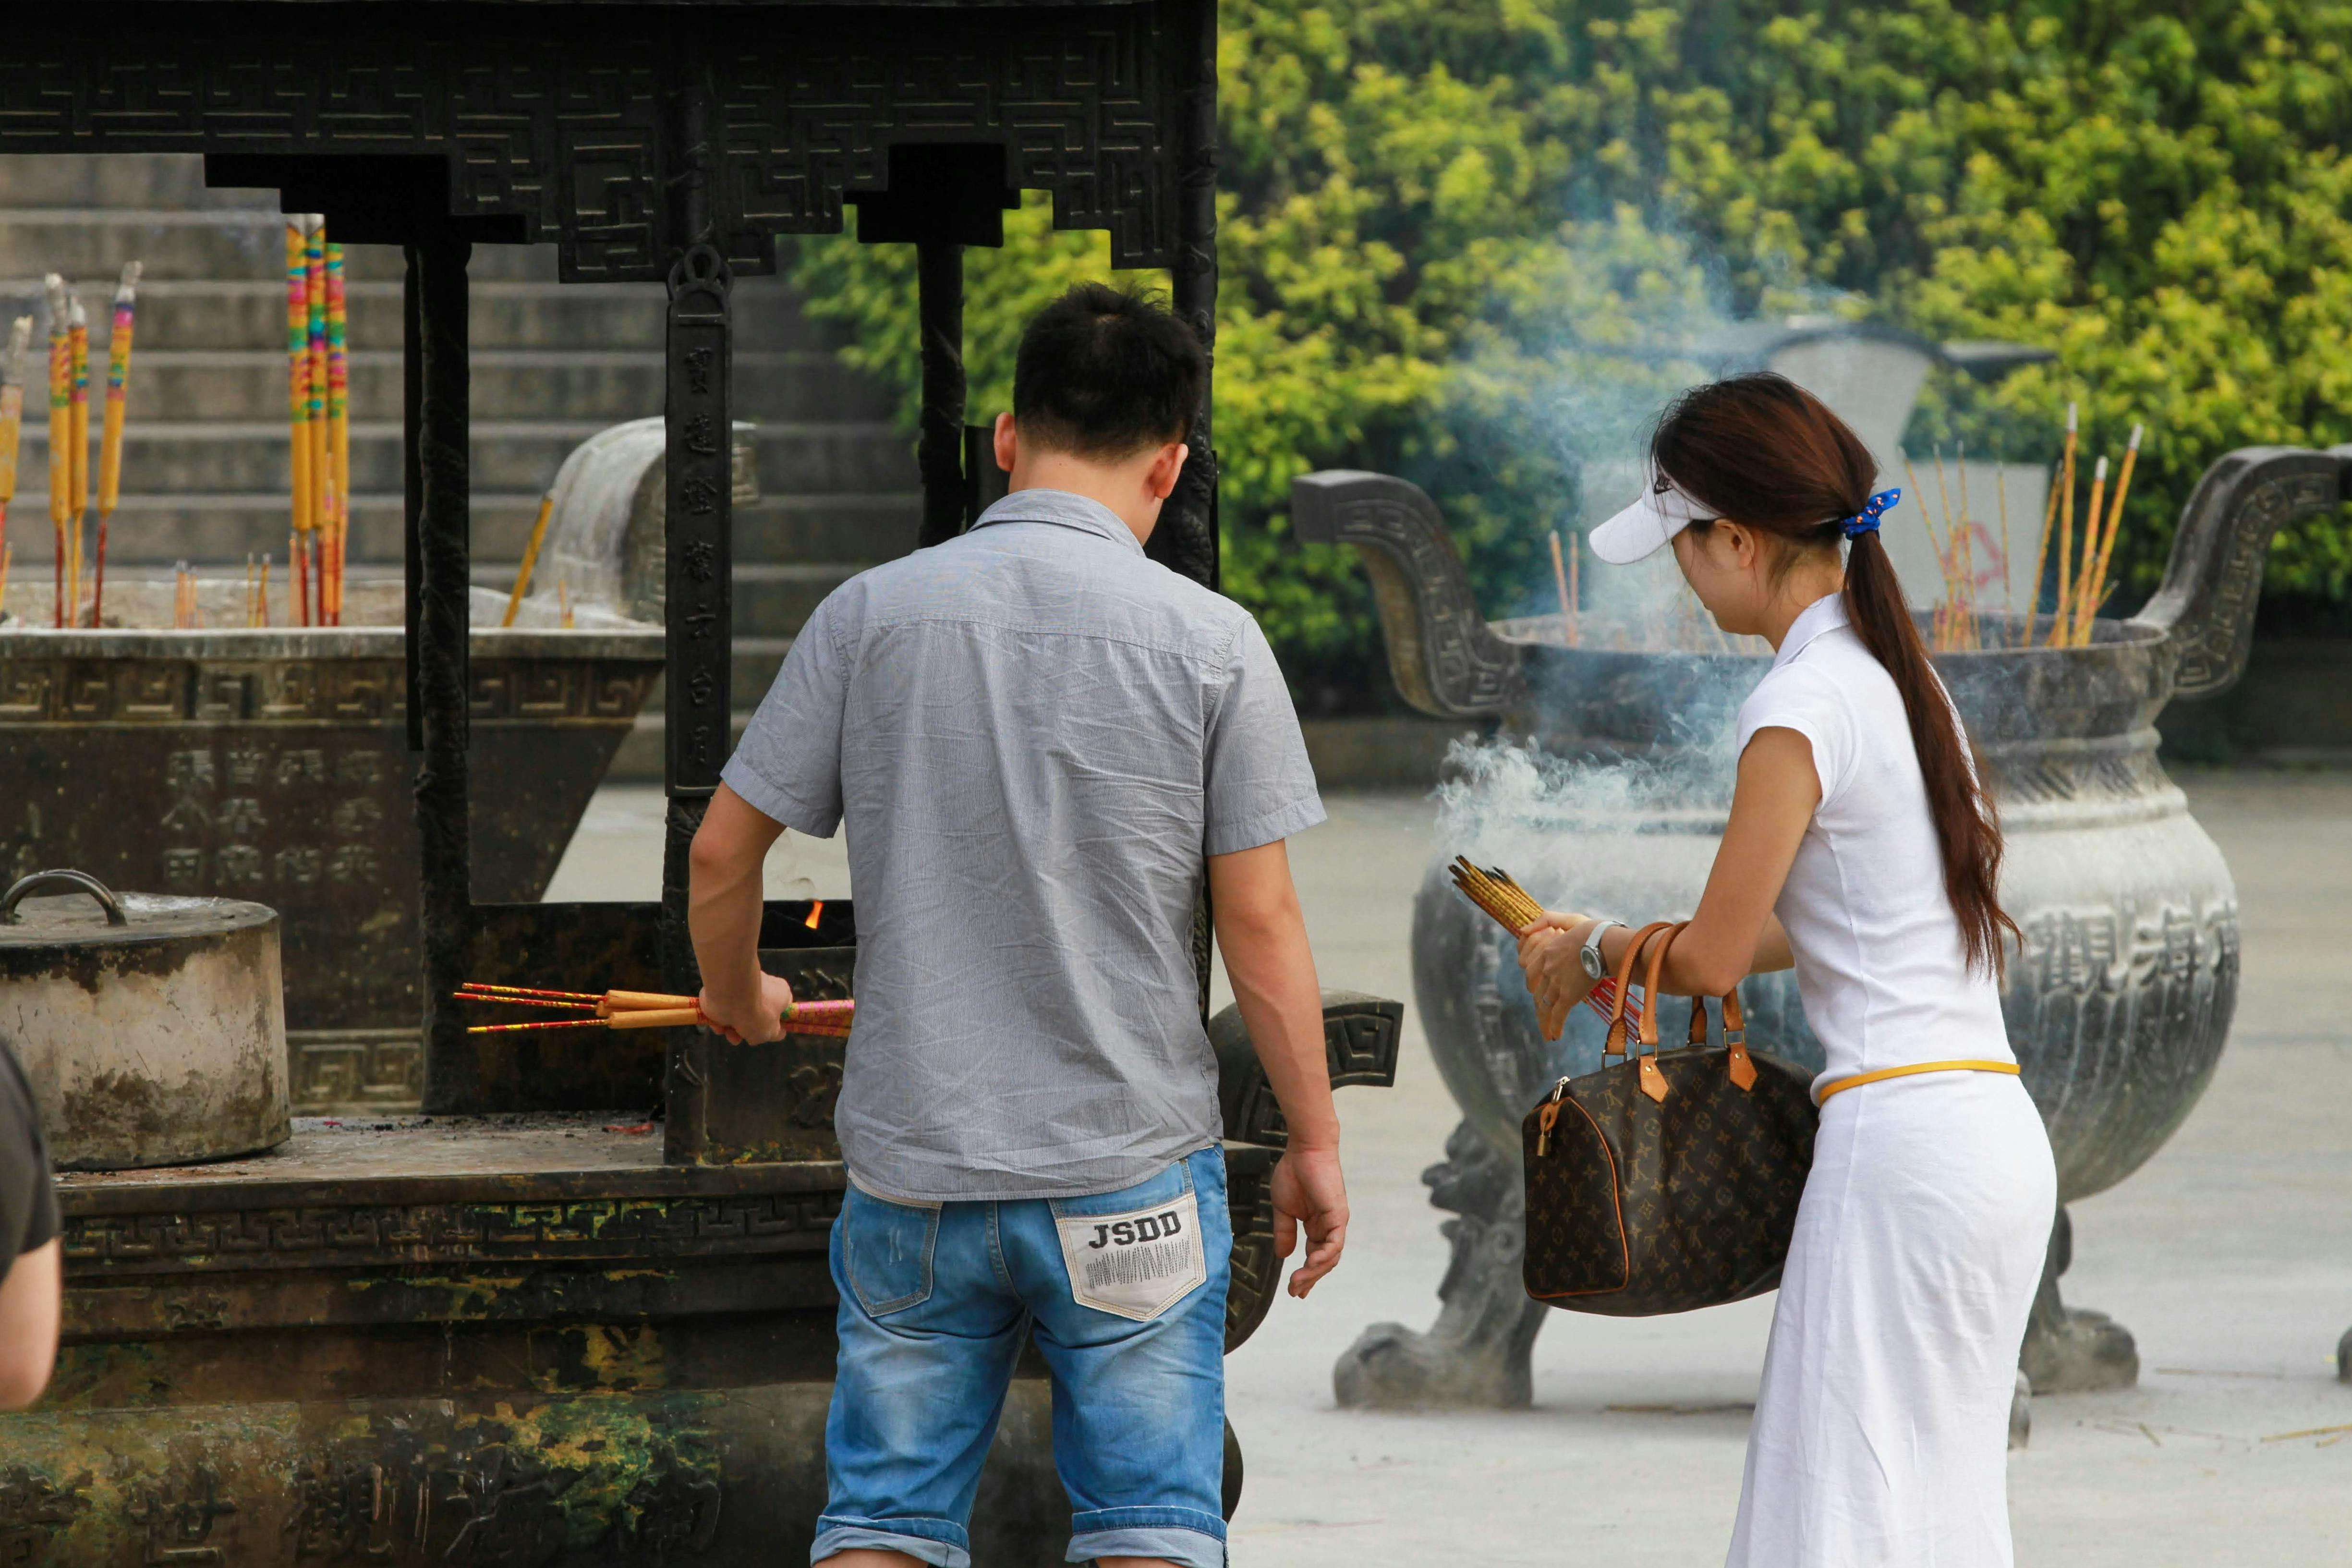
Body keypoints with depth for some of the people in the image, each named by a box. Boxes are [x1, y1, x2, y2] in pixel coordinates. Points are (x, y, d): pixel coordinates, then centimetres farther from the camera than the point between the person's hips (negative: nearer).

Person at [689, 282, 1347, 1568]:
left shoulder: (870, 613, -2)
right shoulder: (1210, 640, -6)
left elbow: (720, 856, 2)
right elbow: (1261, 927, -6)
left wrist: (736, 995, 23)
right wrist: (1314, 1143, 5)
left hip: (912, 1166, 2)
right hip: (1131, 1167, -2)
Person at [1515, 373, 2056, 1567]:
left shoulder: (1803, 706, -13)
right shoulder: (1896, 674, 14)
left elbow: (1713, 956, -8)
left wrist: (1591, 955, 12)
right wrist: (1618, 953, 26)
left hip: (1898, 1145, -9)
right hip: (1997, 1139, 9)